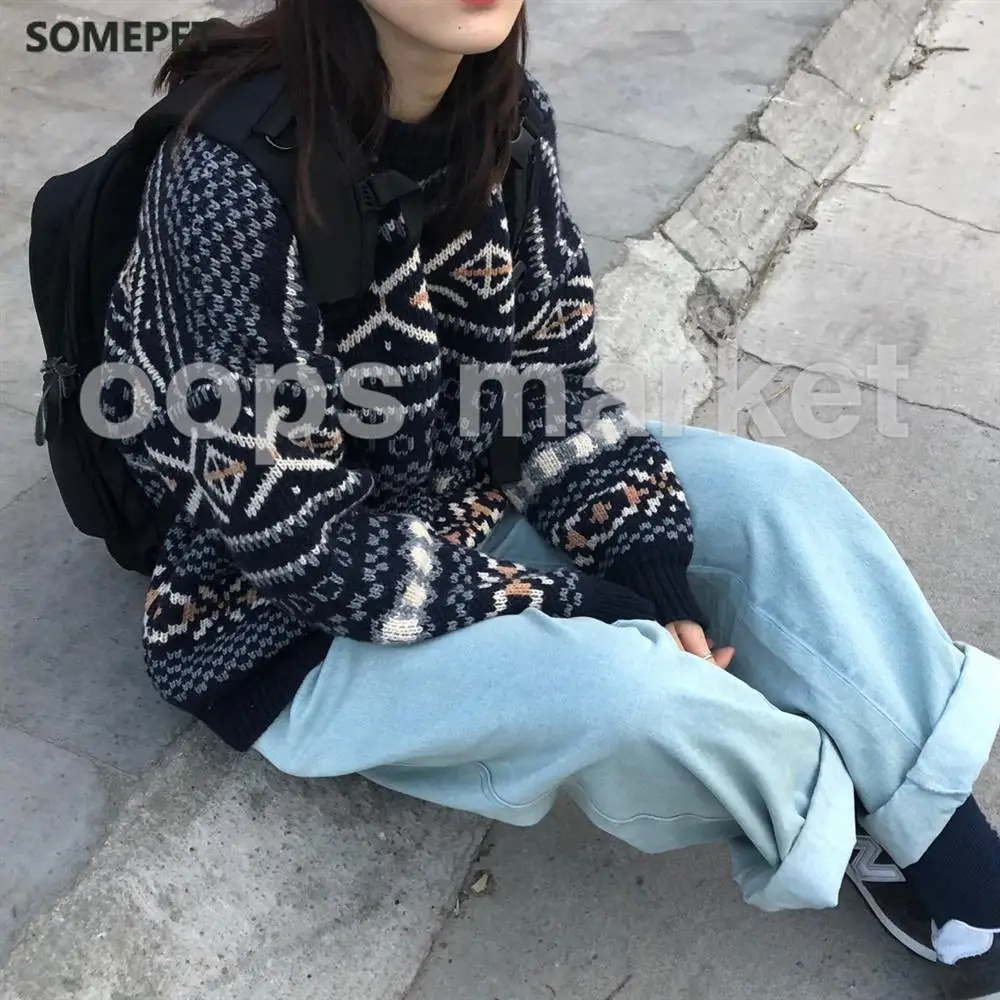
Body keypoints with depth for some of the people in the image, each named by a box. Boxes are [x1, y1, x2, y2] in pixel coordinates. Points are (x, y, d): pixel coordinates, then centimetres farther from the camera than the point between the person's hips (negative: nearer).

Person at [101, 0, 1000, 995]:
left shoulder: (503, 110, -7)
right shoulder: (234, 173, -27)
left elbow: (553, 383, -2)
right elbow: (293, 534, -25)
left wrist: (654, 576, -14)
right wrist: (583, 608, -22)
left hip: (467, 496, 7)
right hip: (287, 617, -6)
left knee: (775, 492, -10)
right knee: (621, 684, -29)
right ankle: (856, 826, 4)